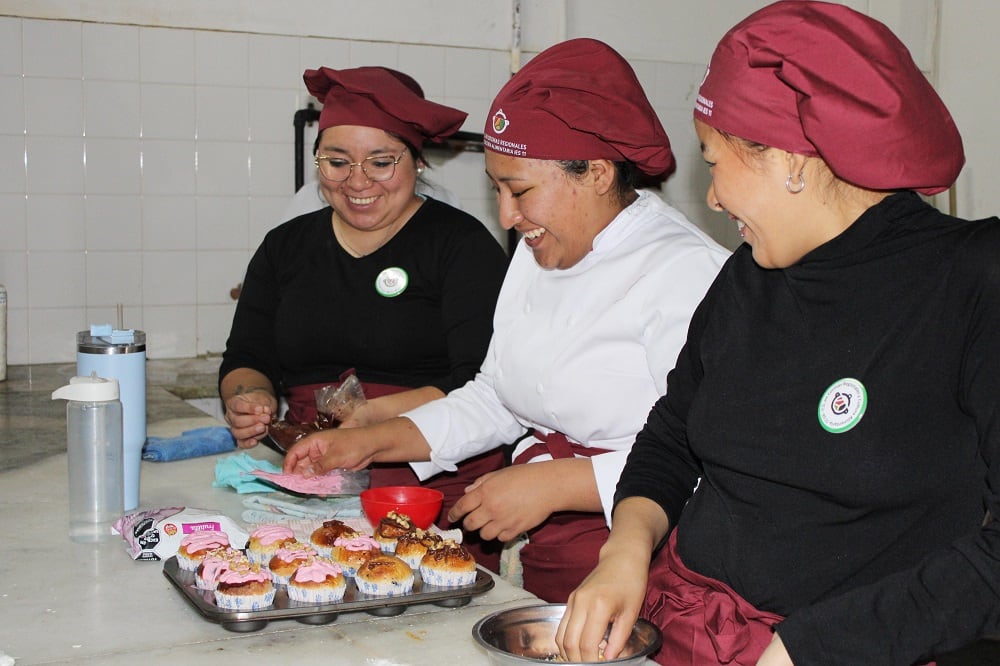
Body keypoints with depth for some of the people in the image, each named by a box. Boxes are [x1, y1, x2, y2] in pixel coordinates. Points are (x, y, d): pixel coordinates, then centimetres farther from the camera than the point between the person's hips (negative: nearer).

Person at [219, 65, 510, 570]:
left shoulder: (462, 244, -1)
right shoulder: (286, 246, 16)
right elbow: (245, 361, 17)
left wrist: (370, 415, -20)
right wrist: (251, 400, -6)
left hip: (437, 488, -4)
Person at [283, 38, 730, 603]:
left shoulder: (687, 274, -14)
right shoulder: (539, 254, 15)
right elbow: (494, 399, 23)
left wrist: (553, 483, -21)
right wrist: (372, 442, 15)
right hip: (532, 563, 7)